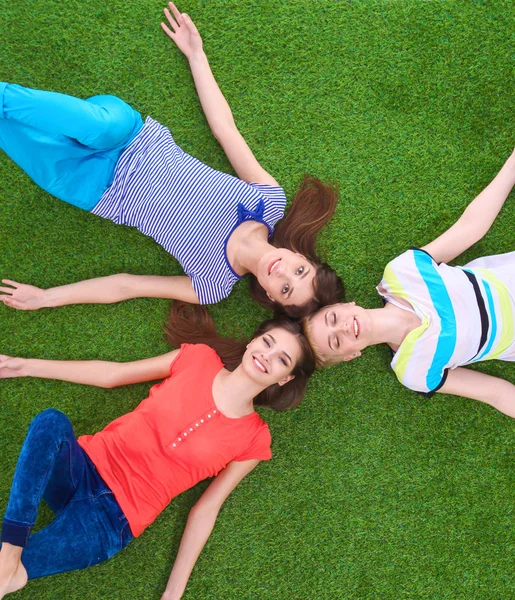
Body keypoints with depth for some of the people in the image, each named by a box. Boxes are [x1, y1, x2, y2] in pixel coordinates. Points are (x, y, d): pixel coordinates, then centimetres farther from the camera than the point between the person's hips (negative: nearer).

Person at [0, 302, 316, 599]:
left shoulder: (254, 438, -5)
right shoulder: (200, 358, -1)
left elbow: (207, 508, 0)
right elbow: (111, 374, 7)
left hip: (114, 518, -3)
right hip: (84, 464, 4)